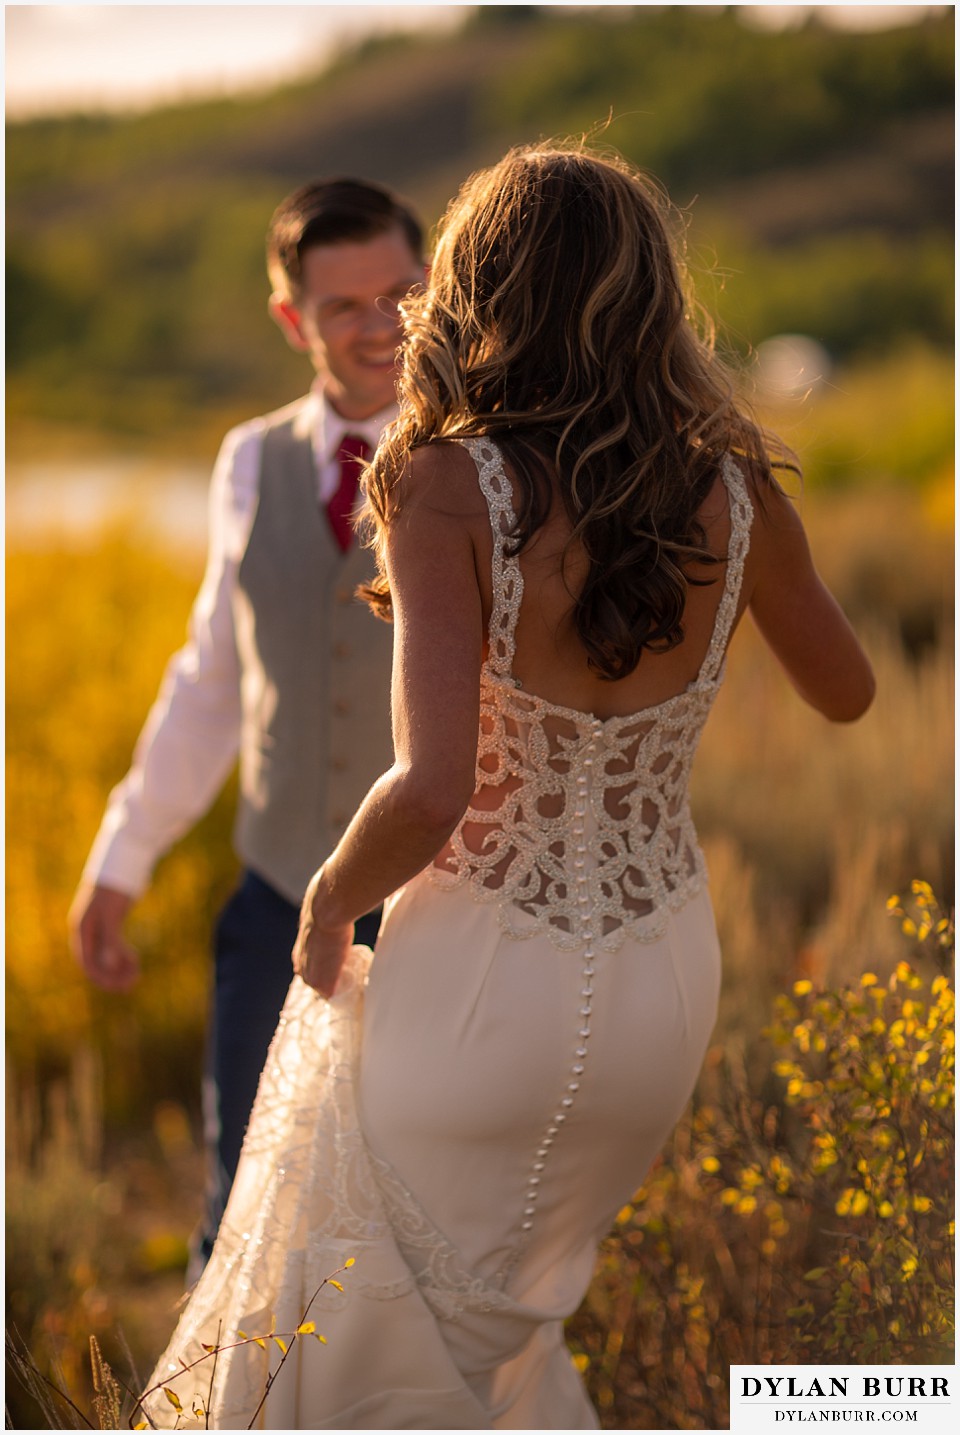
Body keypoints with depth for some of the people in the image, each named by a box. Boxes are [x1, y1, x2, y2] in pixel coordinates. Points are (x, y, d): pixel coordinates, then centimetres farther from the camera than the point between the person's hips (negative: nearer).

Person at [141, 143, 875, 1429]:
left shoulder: (453, 490, -21)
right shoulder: (734, 491, -7)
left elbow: (431, 793, -30)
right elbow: (844, 692, 11)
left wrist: (328, 902, -9)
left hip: (486, 994, -5)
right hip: (669, 984, 5)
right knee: (505, 1317, 31)